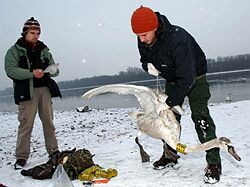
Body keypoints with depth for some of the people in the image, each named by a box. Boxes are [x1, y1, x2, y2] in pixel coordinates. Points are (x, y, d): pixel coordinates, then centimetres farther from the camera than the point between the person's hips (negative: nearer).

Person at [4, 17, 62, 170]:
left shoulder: (44, 50, 18)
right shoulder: (14, 51, 4)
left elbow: (54, 70, 17)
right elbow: (10, 70, -10)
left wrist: (53, 70, -9)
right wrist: (32, 73, -20)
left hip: (45, 89, 4)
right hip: (27, 91, -4)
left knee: (49, 122, 8)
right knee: (26, 124, -6)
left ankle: (54, 151, 17)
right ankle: (21, 157, 2)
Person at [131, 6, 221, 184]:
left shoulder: (177, 38, -39)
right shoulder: (143, 42, -16)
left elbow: (187, 78, -38)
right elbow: (144, 59, 6)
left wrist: (169, 102, -32)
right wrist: (149, 66, -19)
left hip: (194, 77, -7)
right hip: (173, 80, 7)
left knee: (200, 116, -18)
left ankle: (214, 163, -10)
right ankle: (169, 156, 23)